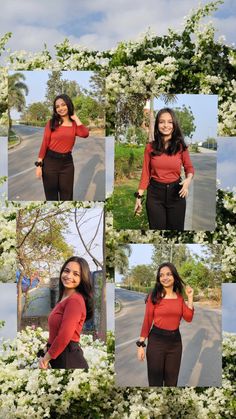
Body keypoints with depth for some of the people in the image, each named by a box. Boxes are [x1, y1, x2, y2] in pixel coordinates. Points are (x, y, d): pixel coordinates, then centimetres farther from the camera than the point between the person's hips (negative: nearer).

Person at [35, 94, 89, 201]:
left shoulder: (75, 124, 7)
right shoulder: (52, 123, 1)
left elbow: (85, 134, -15)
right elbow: (44, 143, -4)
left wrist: (75, 118, -4)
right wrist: (39, 164, -9)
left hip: (67, 162, 2)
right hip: (50, 161, -2)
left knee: (66, 196, 7)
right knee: (51, 195, 6)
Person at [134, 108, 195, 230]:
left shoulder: (181, 146, -1)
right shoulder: (150, 147, -1)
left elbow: (189, 167, 9)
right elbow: (145, 173, 1)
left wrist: (188, 179, -14)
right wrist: (139, 197, -4)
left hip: (175, 192, 0)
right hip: (155, 193, 0)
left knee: (176, 228, 8)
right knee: (156, 228, 6)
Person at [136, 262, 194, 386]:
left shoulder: (179, 296, 7)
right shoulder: (154, 296, -6)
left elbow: (188, 318, -3)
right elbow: (147, 321, -7)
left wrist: (190, 298, -3)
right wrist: (141, 344, -9)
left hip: (175, 340, 4)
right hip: (157, 339, -4)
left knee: (172, 380, 14)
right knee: (155, 380, 3)